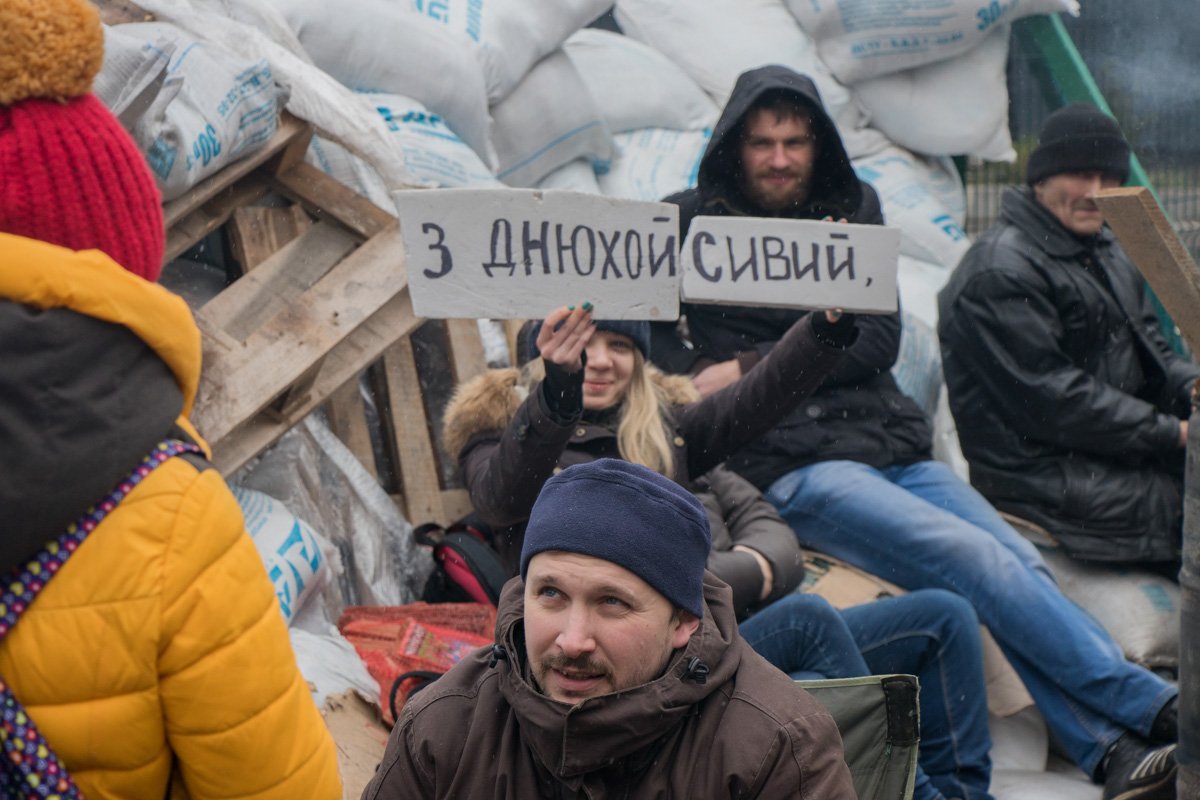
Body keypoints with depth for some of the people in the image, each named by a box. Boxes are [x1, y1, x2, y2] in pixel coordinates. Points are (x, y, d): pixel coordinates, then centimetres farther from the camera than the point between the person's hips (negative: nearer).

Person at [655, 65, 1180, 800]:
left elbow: (879, 340, 6)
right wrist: (697, 372, -7)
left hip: (892, 443, 5)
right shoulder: (695, 222, 8)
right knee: (978, 562, -22)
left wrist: (751, 366, -5)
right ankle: (1155, 708, -19)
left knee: (1023, 562, -16)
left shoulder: (851, 210, 16)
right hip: (794, 464, -5)